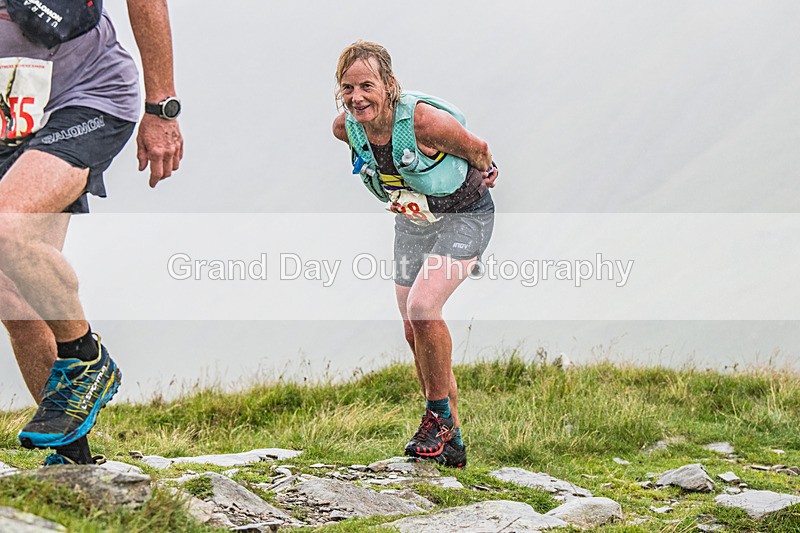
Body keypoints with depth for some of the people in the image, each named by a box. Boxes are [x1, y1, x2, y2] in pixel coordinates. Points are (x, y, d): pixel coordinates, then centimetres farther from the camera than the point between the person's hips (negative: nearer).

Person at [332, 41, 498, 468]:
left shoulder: (423, 120, -33)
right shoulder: (345, 128, -15)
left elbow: (477, 151, -14)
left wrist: (484, 173, 5)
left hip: (464, 217, -7)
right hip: (412, 221, 7)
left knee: (422, 308, -24)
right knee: (414, 329, 5)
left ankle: (439, 413, -4)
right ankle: (451, 440, 18)